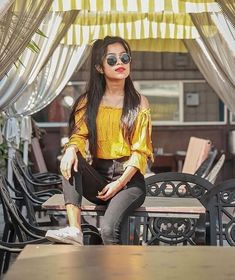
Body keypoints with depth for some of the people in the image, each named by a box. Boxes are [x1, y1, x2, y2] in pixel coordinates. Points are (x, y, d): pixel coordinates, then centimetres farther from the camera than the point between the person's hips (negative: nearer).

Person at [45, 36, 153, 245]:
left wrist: (119, 183, -15)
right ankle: (74, 230, -37)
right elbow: (79, 135, -2)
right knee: (70, 163, -29)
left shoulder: (139, 103, 1)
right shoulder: (88, 102, 9)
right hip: (98, 178, 3)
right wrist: (71, 149, -27)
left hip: (130, 178, -3)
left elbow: (140, 151, -3)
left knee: (109, 229, -30)